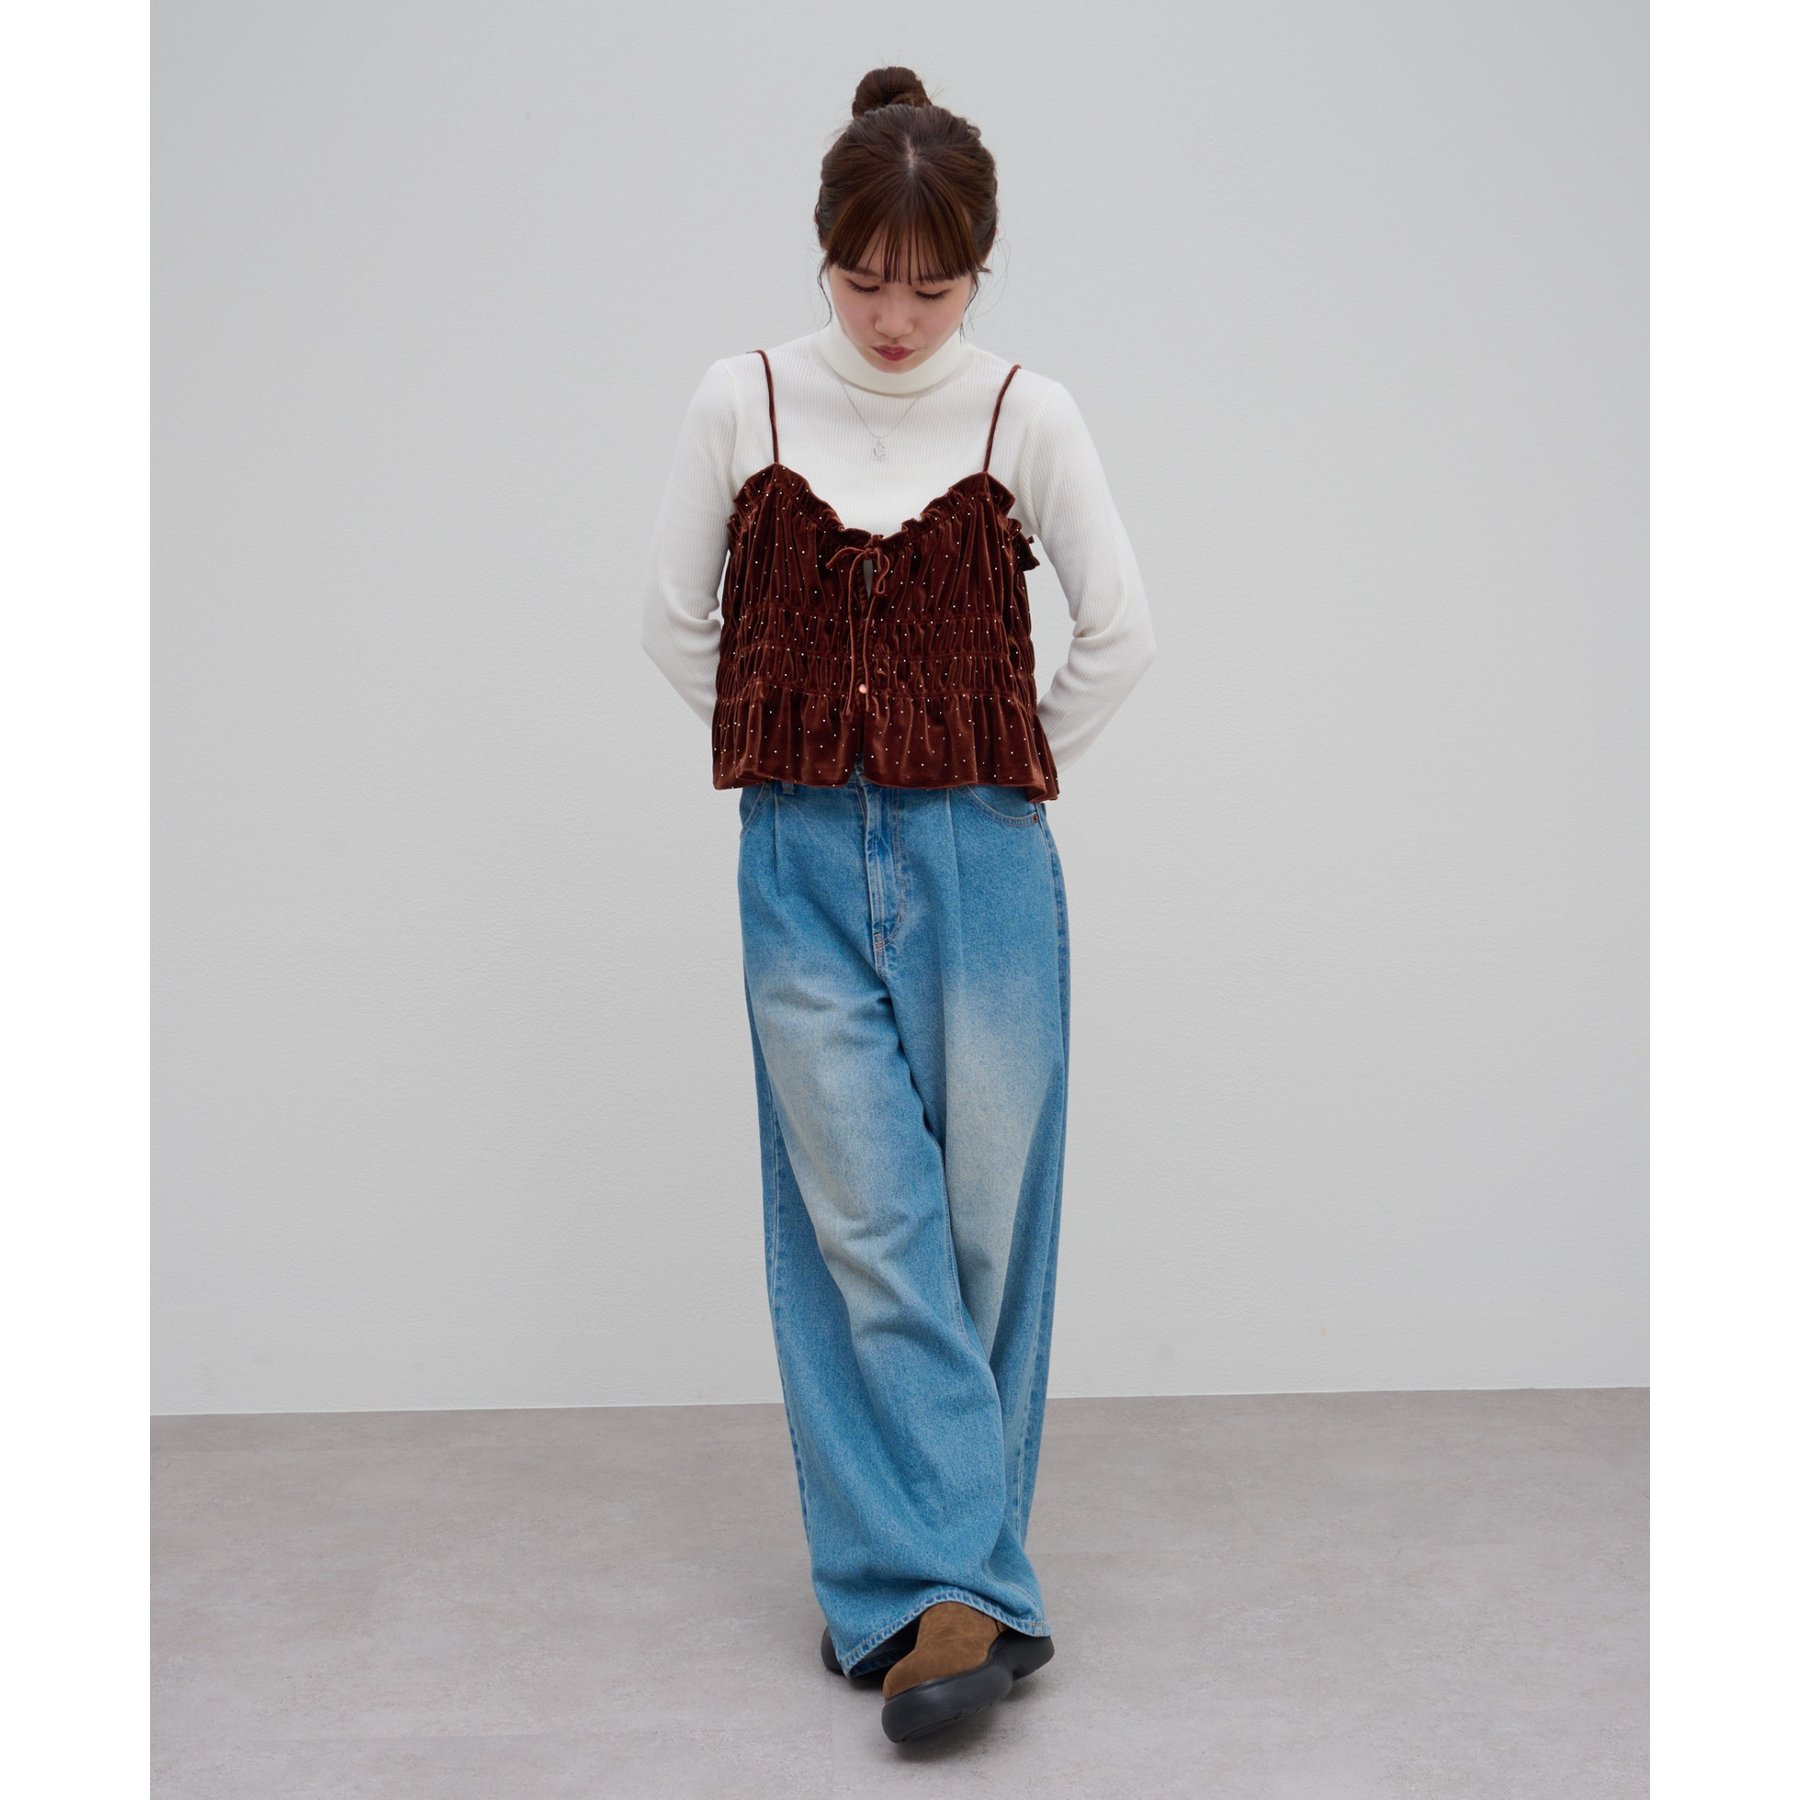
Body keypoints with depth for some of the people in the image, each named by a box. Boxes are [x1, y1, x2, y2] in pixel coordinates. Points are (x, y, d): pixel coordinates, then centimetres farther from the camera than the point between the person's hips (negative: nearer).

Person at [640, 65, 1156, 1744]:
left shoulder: (1025, 416, 0)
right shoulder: (742, 403, 2)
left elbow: (1118, 633, 6)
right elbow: (677, 622, 9)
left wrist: (1005, 775, 9)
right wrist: (795, 762, 9)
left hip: (979, 861, 0)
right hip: (802, 863, 1)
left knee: (981, 1211, 2)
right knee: (861, 1219, -4)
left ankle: (915, 1573, 18)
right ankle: (953, 1585, 3)